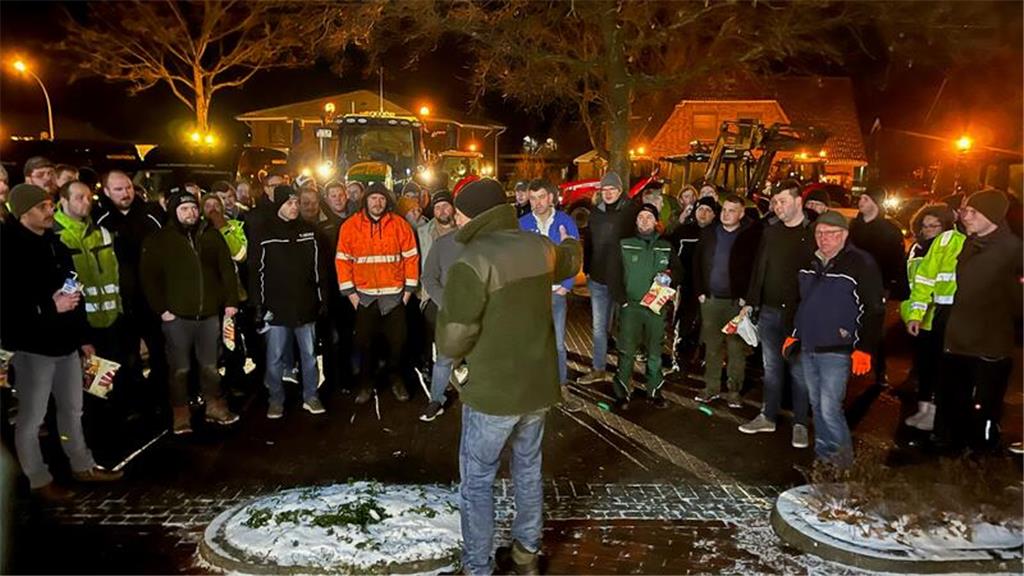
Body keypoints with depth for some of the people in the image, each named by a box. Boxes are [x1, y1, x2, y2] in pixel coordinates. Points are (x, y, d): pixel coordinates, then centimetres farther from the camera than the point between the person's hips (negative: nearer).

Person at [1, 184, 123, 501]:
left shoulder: (54, 243, 12)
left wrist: (82, 337, 17)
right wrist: (50, 307, -22)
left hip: (65, 342, 8)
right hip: (33, 346, -7)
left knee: (72, 409, 18)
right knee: (31, 417, 4)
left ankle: (82, 466, 31)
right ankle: (39, 480, 18)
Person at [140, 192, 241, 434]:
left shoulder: (211, 235, 7)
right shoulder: (159, 240, -1)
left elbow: (227, 269, 7)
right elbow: (149, 277, -4)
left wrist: (231, 301, 1)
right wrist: (161, 308, -10)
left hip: (210, 314, 2)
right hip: (177, 316, -2)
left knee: (210, 366, 14)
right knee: (180, 368, 6)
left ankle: (215, 407, 27)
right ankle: (180, 415, 18)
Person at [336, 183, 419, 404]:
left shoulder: (400, 225, -1)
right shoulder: (350, 226, -2)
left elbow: (411, 257, 1)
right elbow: (342, 260, -1)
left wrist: (409, 289, -1)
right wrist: (349, 292, -4)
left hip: (394, 295, 0)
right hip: (364, 295, 0)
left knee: (397, 340, 8)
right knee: (364, 342, 9)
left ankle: (395, 378, 30)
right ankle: (365, 384, 26)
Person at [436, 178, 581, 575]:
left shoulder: (471, 264, -23)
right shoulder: (539, 247, -1)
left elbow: (452, 343, -20)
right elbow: (569, 263, 25)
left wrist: (446, 312, 2)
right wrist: (571, 244, 48)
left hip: (493, 391, -7)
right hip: (539, 383, 7)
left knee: (477, 481, 10)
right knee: (528, 469, 23)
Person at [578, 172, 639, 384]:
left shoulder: (632, 212, -8)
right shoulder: (596, 213, 7)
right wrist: (587, 269, 8)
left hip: (624, 279, -4)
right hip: (598, 279, 4)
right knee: (599, 327, 10)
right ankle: (598, 369, 20)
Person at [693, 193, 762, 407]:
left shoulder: (750, 236, -4)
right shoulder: (709, 232, 8)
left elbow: (756, 267, -6)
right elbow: (697, 262, 11)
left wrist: (746, 297, -11)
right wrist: (699, 291, 4)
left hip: (737, 301, -4)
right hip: (710, 299, 4)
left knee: (736, 348, 1)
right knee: (711, 346, 10)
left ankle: (734, 391, 11)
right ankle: (711, 388, 20)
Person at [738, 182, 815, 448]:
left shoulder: (814, 233, -5)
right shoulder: (770, 232, 10)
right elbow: (759, 269, 12)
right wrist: (750, 303, 7)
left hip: (800, 313, -4)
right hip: (769, 311, 5)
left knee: (798, 370, 4)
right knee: (771, 368, 12)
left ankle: (800, 424, 15)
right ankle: (768, 417, 23)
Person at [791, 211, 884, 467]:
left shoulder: (861, 264, -11)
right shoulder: (810, 263, 12)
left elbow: (874, 310, -12)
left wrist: (864, 349, -16)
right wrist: (794, 335, 20)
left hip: (837, 352, -7)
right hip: (807, 349, 7)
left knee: (829, 409, -8)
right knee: (817, 406, 14)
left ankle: (842, 459, 10)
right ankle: (823, 454, 27)